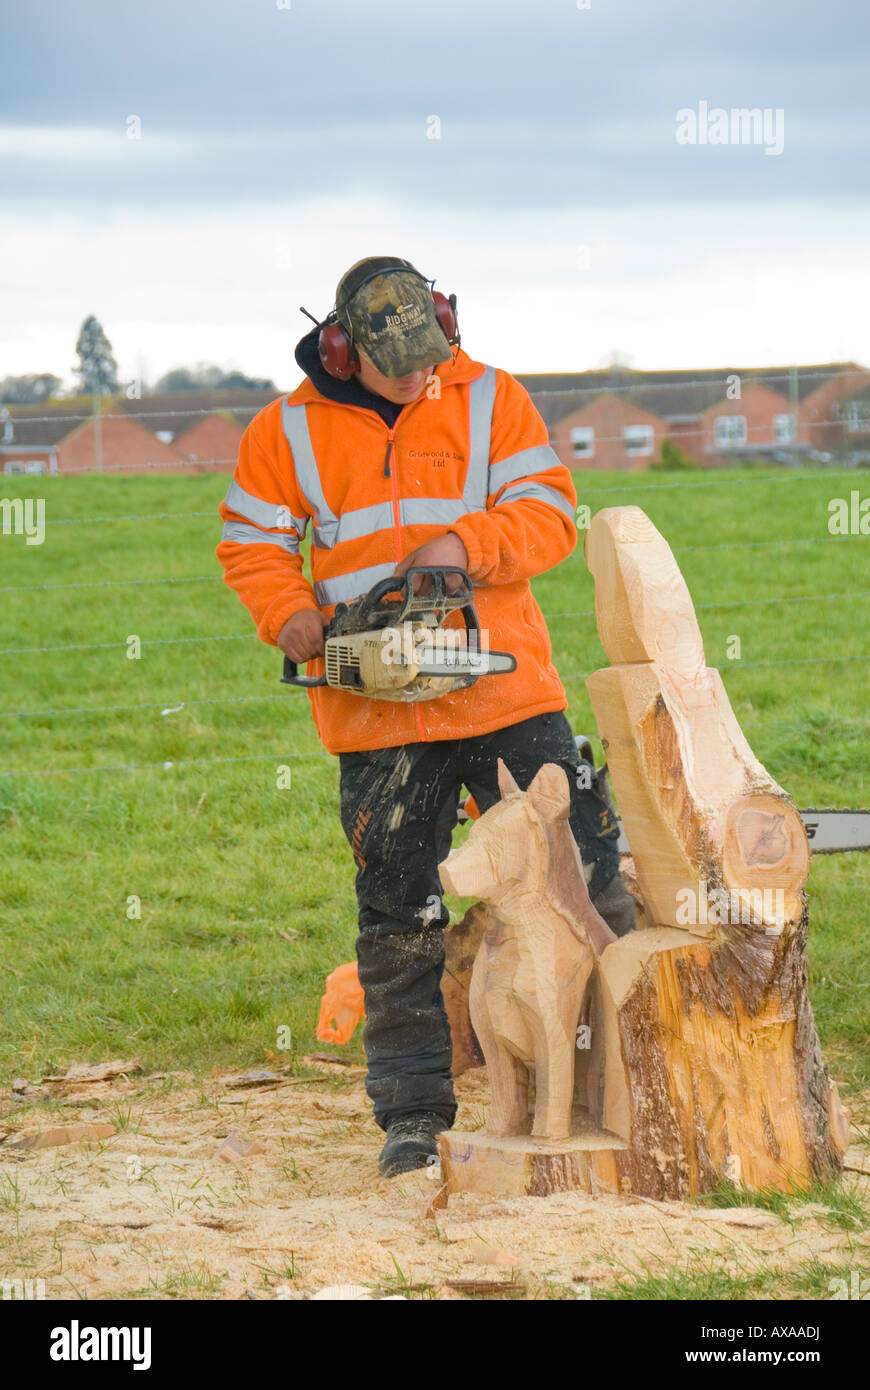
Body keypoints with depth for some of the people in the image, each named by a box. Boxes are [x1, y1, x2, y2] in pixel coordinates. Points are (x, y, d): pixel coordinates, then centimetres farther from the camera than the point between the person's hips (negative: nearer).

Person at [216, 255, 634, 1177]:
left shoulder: (491, 402, 1)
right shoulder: (288, 433, 2)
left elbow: (550, 515, -4)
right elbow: (250, 542, 8)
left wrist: (466, 543, -21)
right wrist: (293, 618, -10)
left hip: (506, 690, 0)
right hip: (378, 713, 0)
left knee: (584, 878, 0)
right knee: (397, 918, 3)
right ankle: (413, 1115, 9)